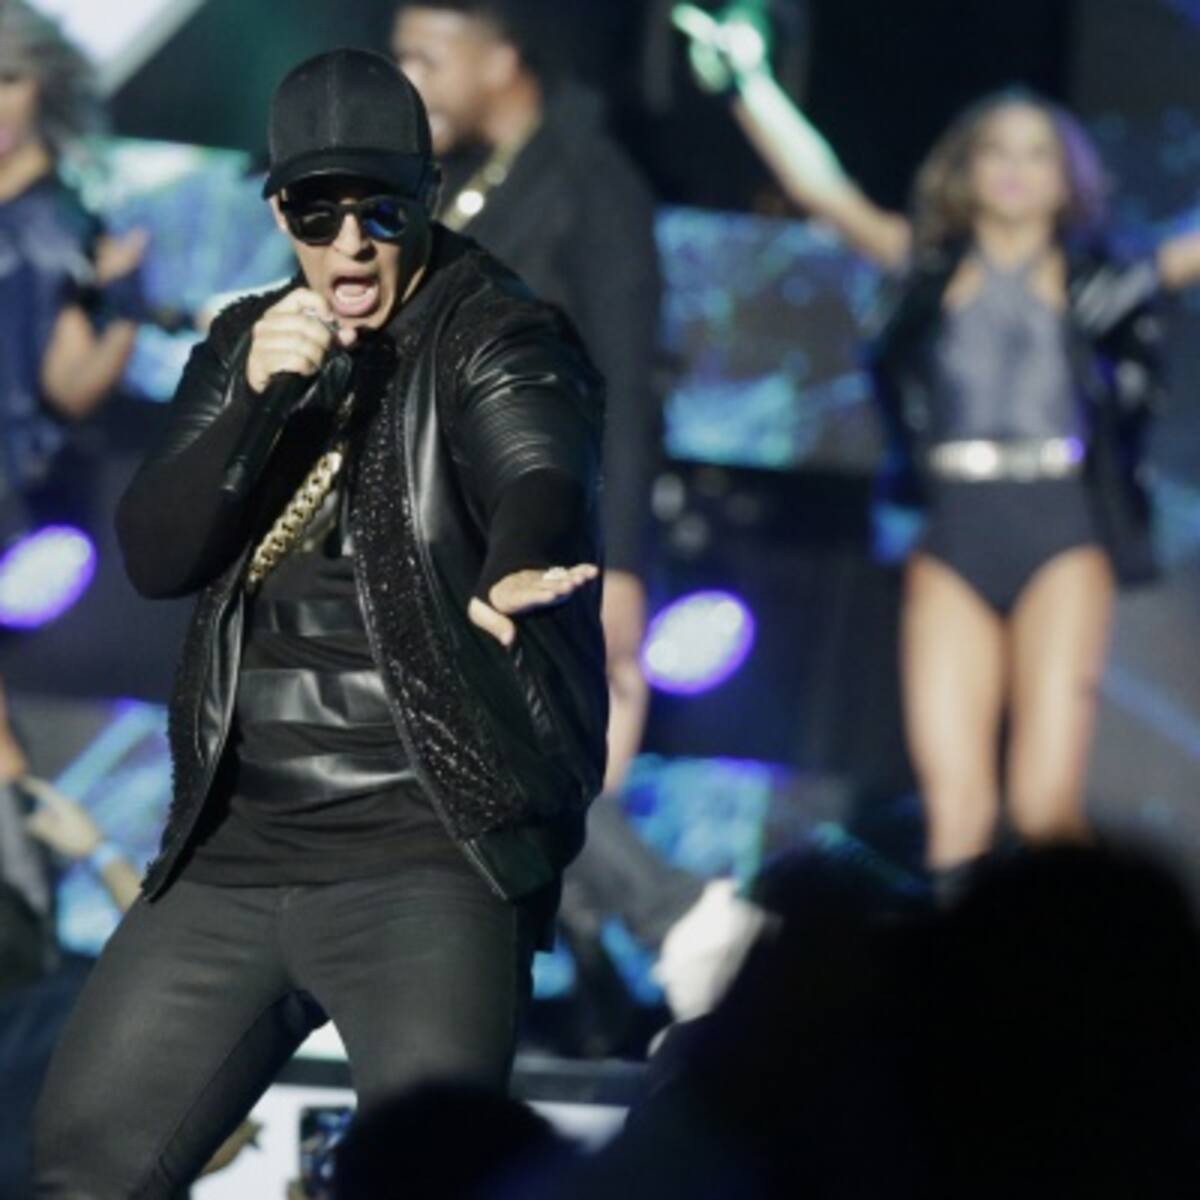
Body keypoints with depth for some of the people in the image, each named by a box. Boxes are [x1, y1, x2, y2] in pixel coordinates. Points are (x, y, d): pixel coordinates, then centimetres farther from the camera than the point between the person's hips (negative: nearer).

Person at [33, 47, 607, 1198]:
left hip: (429, 852, -6)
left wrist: (514, 573, -50)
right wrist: (257, 397, -16)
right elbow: (154, 554, 1)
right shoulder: (241, 349, 13)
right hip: (233, 851, 6)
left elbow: (540, 477, -26)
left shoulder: (497, 340, -4)